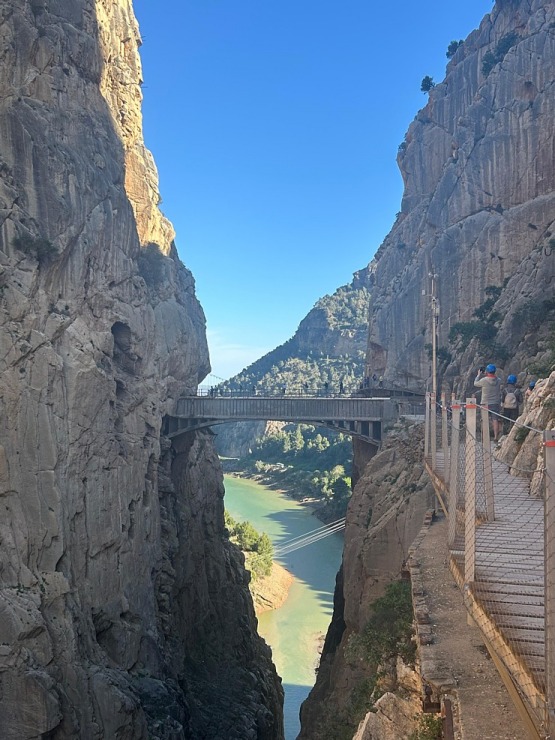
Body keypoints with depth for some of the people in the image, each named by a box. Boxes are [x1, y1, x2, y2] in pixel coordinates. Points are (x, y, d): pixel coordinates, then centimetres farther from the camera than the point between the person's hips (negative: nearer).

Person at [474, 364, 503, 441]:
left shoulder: (484, 380, -14)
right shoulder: (498, 381, -1)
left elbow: (476, 383, 4)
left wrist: (479, 375, 13)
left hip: (486, 403, -3)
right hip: (496, 403, 3)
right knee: (495, 420, 4)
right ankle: (496, 436, 4)